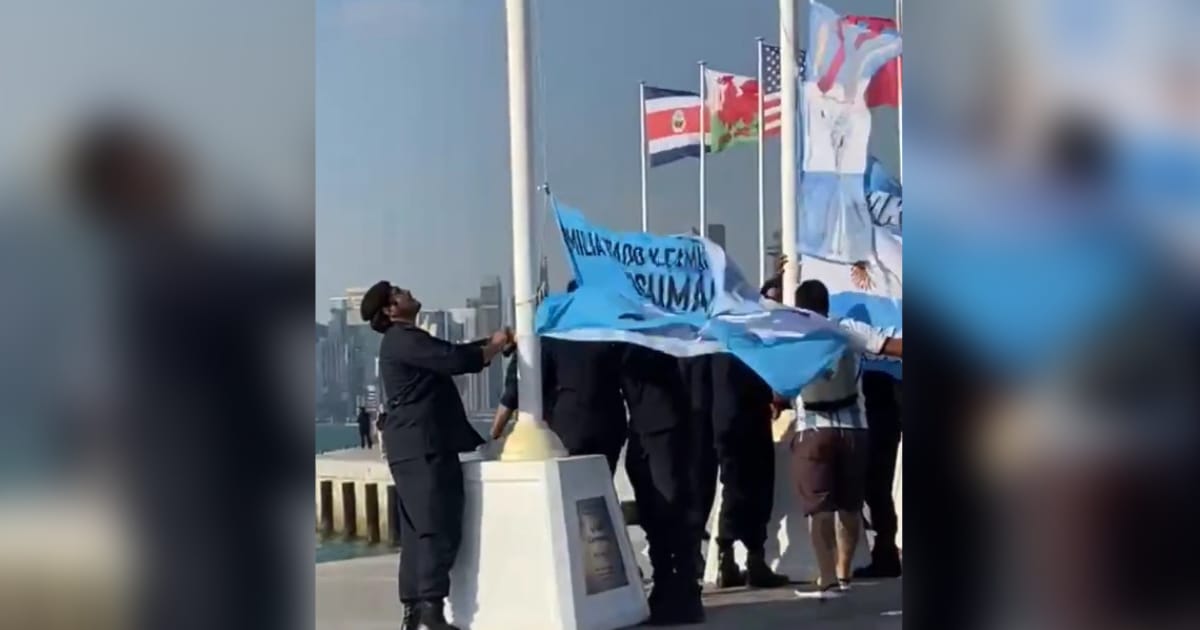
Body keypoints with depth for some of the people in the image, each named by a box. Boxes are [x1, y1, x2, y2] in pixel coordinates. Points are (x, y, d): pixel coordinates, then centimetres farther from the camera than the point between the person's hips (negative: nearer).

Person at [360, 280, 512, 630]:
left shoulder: (408, 340, 23)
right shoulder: (403, 339, -11)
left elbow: (453, 355, 25)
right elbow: (456, 360, -21)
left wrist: (492, 343, 12)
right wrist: (495, 347, -5)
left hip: (419, 447, 10)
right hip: (422, 448, -10)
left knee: (419, 532, 9)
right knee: (439, 529, -14)